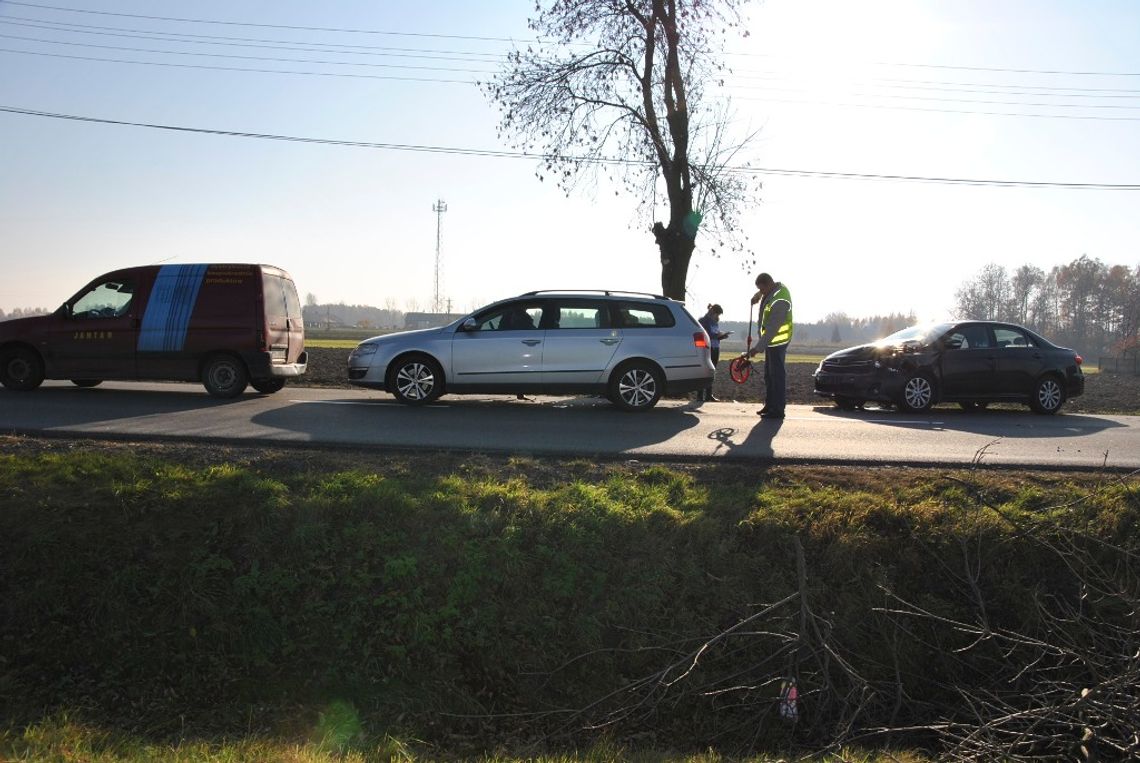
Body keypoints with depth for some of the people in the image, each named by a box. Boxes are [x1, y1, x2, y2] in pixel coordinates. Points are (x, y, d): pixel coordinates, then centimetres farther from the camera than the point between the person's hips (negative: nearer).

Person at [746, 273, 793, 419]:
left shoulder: (779, 301, -27)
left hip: (777, 342, -10)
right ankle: (769, 405, 23)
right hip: (772, 341, 10)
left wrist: (758, 348, -28)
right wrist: (758, 295, 14)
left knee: (777, 375, -7)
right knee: (769, 375, 15)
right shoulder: (777, 287, 2)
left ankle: (777, 410, -3)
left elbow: (772, 329, -29)